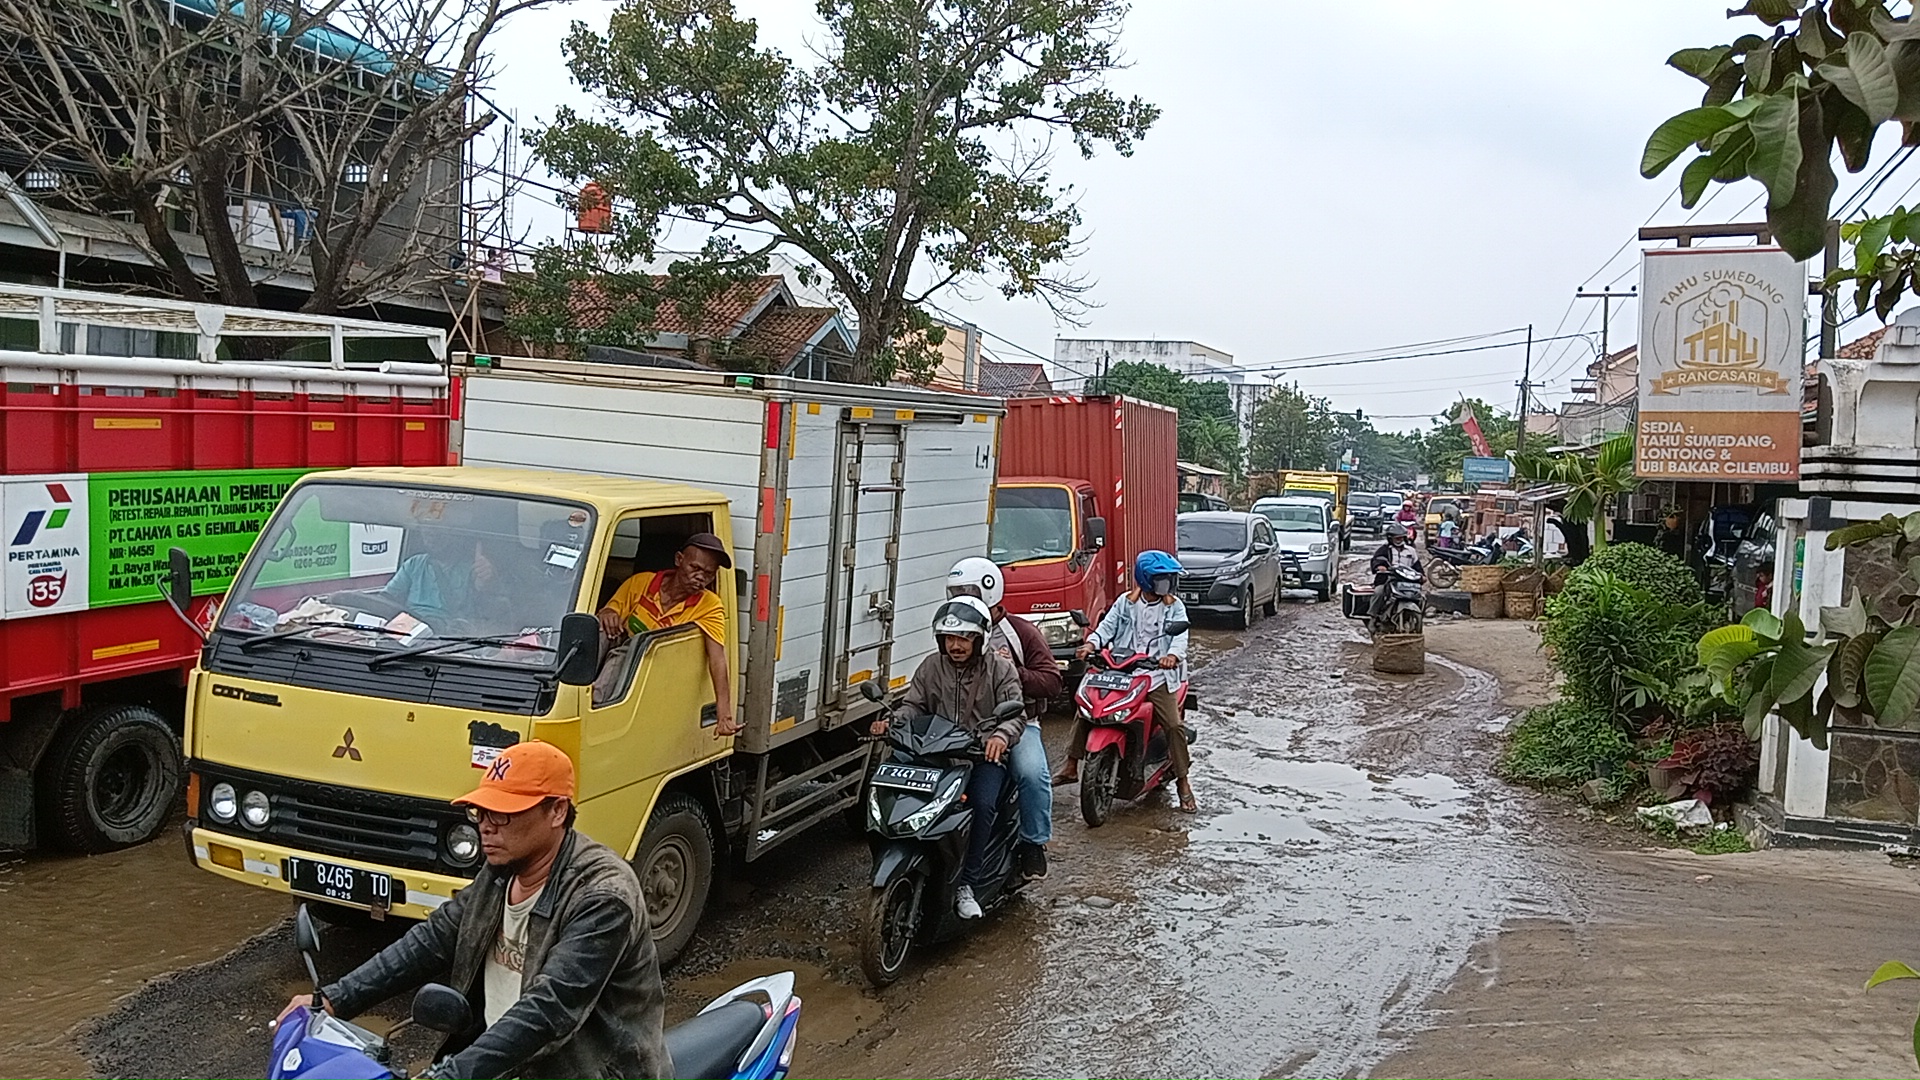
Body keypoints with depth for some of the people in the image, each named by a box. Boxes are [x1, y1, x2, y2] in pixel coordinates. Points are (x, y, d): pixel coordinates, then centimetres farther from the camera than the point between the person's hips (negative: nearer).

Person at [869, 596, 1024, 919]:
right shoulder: (931, 667, 13)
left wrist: (1001, 735, -28)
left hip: (985, 755, -2)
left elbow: (1015, 713, -5)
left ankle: (966, 885, -19)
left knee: (982, 805, -30)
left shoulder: (1000, 668, 4)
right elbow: (913, 705, 8)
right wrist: (892, 722, -15)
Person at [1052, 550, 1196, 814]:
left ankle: (1184, 784, 0)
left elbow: (1180, 636, -9)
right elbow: (1107, 626, 3)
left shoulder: (1174, 607, 5)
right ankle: (1071, 766, 6)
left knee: (1174, 726, -16)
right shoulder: (1126, 603, 10)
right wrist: (1092, 643, -18)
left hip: (1157, 676, -2)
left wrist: (1173, 655, -31)